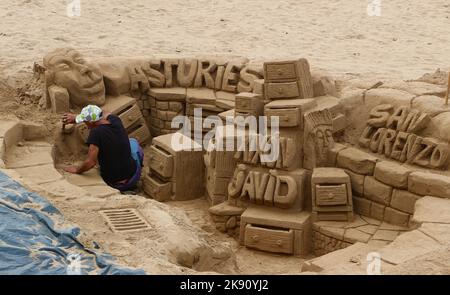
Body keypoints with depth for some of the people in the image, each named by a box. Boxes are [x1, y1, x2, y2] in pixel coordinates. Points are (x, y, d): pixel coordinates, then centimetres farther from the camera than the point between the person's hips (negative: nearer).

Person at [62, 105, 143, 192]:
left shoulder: (96, 133, -23)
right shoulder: (115, 120, -7)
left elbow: (90, 162, -22)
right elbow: (106, 114, 16)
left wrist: (77, 170, -2)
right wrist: (76, 117, 22)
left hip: (112, 183, -4)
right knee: (132, 142, 30)